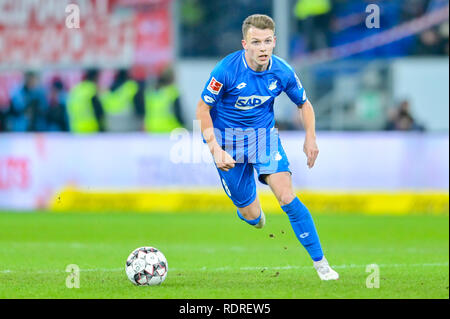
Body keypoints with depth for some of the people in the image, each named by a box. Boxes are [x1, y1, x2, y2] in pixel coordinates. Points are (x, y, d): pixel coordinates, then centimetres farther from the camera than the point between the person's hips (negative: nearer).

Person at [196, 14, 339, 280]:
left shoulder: (282, 72, -11)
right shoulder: (227, 70, -21)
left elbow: (304, 104, 7)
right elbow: (203, 109, -11)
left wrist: (311, 137, -7)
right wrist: (215, 149, -19)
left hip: (264, 134, 2)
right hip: (227, 138, -1)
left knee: (286, 196, -18)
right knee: (252, 217, 0)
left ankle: (321, 263, -12)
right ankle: (251, 214, 41)